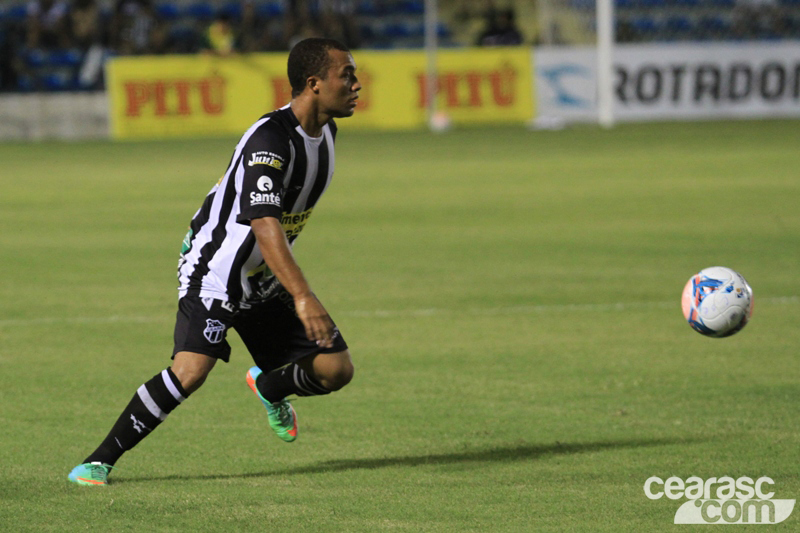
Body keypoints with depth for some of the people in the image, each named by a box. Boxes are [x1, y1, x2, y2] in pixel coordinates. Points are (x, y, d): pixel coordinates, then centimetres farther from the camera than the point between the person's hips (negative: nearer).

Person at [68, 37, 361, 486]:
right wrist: (303, 297, -47)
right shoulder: (271, 140, -26)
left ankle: (269, 386, 35)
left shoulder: (324, 131, 3)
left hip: (265, 280, 8)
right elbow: (264, 224, -38)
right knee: (191, 370, -27)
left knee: (336, 369, 1)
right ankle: (100, 461, -15)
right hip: (214, 271, -8)